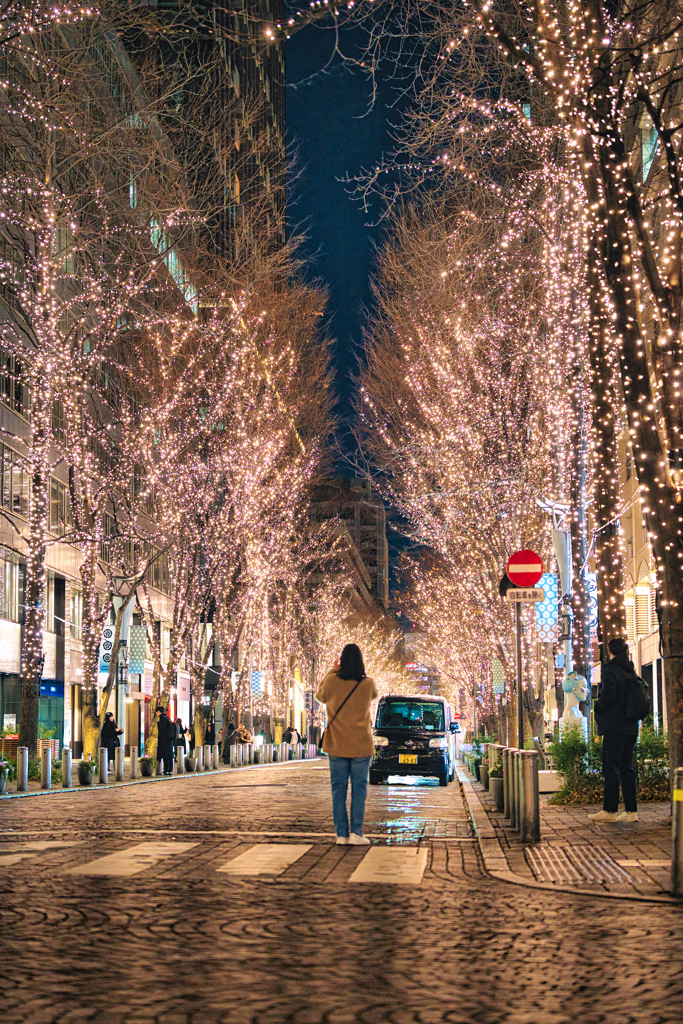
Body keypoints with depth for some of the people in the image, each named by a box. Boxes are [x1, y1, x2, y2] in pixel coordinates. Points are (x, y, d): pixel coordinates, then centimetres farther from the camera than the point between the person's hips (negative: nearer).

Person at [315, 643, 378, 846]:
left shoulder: (332, 681, -9)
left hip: (337, 745, 1)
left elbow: (320, 696, 13)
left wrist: (333, 671, 16)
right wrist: (358, 672, 14)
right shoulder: (367, 684, -9)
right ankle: (356, 832, -1)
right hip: (361, 746, -1)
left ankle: (341, 834, 4)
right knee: (359, 789, 6)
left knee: (338, 790, 6)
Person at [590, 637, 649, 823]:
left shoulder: (610, 671, -11)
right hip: (630, 727, 7)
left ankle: (610, 810, -3)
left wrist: (597, 708, -1)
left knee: (611, 768, -4)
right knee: (626, 768, 10)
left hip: (614, 727, -7)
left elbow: (607, 697, -19)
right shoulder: (632, 673, 11)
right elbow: (642, 698, 14)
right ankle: (631, 811, 9)